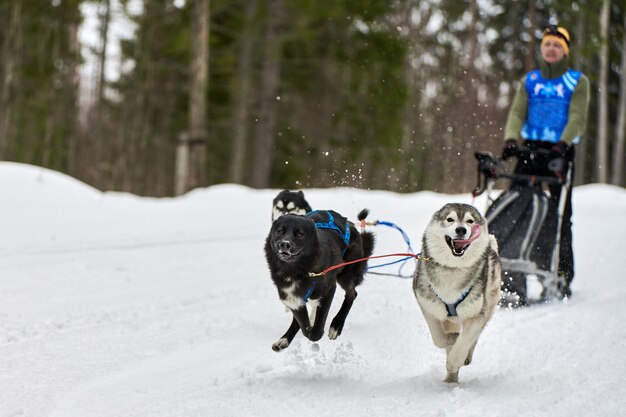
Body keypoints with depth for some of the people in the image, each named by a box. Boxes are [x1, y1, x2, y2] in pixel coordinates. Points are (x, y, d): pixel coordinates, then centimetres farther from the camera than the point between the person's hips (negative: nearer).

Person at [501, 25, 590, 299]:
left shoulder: (578, 81, 8)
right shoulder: (530, 81, 17)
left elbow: (577, 117, -5)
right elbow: (517, 112, 5)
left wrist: (564, 143, -23)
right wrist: (511, 139, -14)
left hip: (561, 151, -2)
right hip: (530, 148, 2)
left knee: (560, 214, -7)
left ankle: (563, 276, -2)